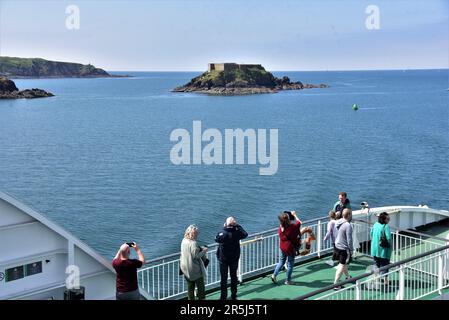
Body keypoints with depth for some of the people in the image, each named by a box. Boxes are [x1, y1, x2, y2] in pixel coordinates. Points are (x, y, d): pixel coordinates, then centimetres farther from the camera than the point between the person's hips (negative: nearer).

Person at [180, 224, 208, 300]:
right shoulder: (193, 243, -23)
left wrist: (200, 249, 12)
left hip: (185, 268, 7)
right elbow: (196, 256, -22)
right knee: (201, 287, 8)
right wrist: (204, 251, -9)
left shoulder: (184, 241, 2)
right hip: (195, 269, -7)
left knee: (190, 287, 16)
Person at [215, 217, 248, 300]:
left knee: (224, 278, 9)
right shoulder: (237, 233, -14)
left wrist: (223, 228, -9)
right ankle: (234, 296, 27)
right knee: (234, 277, 18)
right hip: (234, 259, 2)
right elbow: (245, 234, 4)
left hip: (223, 259, -2)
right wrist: (238, 226, 5)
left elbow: (217, 239, -7)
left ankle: (223, 296, 15)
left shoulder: (223, 233, -22)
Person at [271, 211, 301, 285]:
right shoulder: (292, 227, -21)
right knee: (290, 265, 8)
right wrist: (294, 215, 11)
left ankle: (274, 275, 15)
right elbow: (299, 222, -4)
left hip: (282, 247, 5)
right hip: (291, 248, -5)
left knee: (281, 262, 22)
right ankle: (288, 280, 16)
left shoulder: (280, 228, -8)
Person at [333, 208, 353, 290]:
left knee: (343, 263, 26)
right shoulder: (348, 226, -25)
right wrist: (351, 250, -11)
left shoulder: (338, 223, 1)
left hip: (337, 246, 9)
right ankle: (336, 284, 2)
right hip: (344, 248, -9)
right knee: (342, 266, 0)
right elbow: (349, 239, -23)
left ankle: (348, 276, 48)